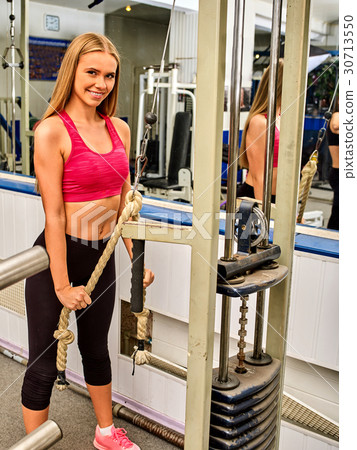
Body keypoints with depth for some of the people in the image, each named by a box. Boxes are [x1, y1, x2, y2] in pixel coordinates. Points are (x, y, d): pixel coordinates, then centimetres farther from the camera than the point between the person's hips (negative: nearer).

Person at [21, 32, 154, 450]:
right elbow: (54, 215, -17)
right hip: (56, 256, -6)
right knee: (44, 364, 7)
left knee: (96, 349, 24)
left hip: (103, 255, 6)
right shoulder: (52, 131, -16)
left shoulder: (119, 129, 4)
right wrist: (62, 285, -15)